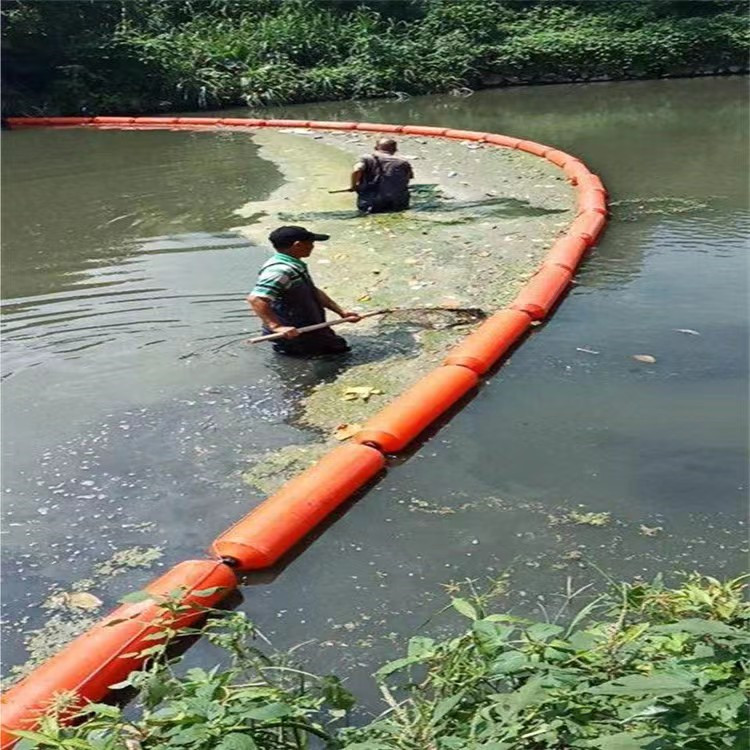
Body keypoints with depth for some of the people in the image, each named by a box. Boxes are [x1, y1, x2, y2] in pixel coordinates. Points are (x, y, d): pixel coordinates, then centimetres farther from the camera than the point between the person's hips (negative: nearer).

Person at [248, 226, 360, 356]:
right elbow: (255, 299, -37)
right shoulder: (279, 271, -28)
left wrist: (342, 312, 12)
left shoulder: (297, 266, 7)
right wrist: (277, 326, -41)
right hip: (295, 334, -10)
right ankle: (287, 347, 4)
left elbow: (314, 292, 17)